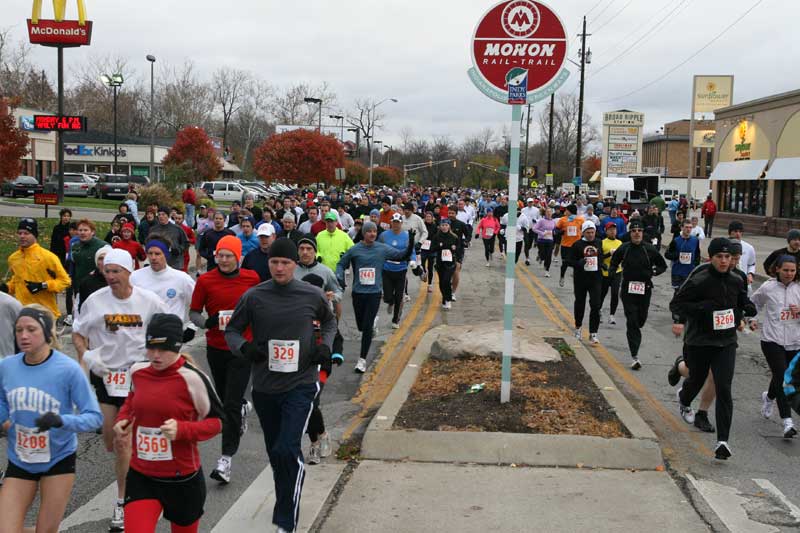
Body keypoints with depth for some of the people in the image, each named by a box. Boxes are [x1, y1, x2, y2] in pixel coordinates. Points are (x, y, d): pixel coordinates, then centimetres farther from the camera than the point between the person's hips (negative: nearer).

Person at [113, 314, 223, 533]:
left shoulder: (191, 377, -17)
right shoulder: (137, 371, 0)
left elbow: (216, 420, -9)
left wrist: (182, 429, -25)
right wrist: (123, 418, 3)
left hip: (182, 479, -3)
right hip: (141, 476, 3)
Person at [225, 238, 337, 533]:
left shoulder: (313, 295, -4)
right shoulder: (253, 297, -5)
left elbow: (329, 321, 16)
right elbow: (232, 330, 7)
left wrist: (326, 346, -2)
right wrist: (244, 347, -15)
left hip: (301, 384, -3)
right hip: (264, 386, 3)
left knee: (287, 451, -17)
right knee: (275, 452, 16)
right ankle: (286, 505, 41)